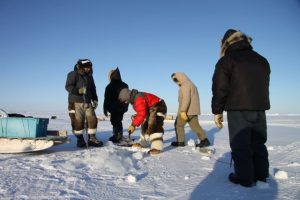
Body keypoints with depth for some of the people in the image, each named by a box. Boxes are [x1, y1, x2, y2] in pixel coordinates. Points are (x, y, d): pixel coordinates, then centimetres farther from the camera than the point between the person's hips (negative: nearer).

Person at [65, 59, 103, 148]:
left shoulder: (89, 76, 15)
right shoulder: (73, 74, -5)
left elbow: (93, 89, 22)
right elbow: (68, 86, -14)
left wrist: (95, 99, 13)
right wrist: (78, 90, -29)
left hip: (87, 102, 6)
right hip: (76, 102, -5)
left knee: (92, 119, 0)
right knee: (78, 121, -3)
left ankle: (91, 138, 10)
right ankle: (80, 139, 13)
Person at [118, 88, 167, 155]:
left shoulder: (139, 98, -26)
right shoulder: (135, 99, 9)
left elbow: (142, 114, -32)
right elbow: (140, 112, 17)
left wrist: (133, 125, -26)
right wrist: (134, 122, 8)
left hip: (158, 107, -11)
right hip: (151, 109, 11)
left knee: (154, 126, -26)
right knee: (146, 125, 18)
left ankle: (157, 147, -31)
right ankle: (142, 142, 32)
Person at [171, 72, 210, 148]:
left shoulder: (185, 85, -11)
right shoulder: (191, 85, 22)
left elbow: (186, 99, -23)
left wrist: (183, 111, -26)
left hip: (187, 111, -9)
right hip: (193, 110, 9)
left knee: (178, 124, 4)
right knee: (195, 125, 9)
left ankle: (180, 142, 8)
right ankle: (204, 140, 3)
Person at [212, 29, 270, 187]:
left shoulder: (226, 60, -4)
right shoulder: (262, 60, 17)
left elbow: (220, 88, -9)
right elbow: (265, 86, 21)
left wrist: (217, 111, -2)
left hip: (238, 109, -6)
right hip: (260, 108, 7)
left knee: (240, 145, 2)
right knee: (258, 144, 16)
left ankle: (244, 178, 7)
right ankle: (261, 176, 24)